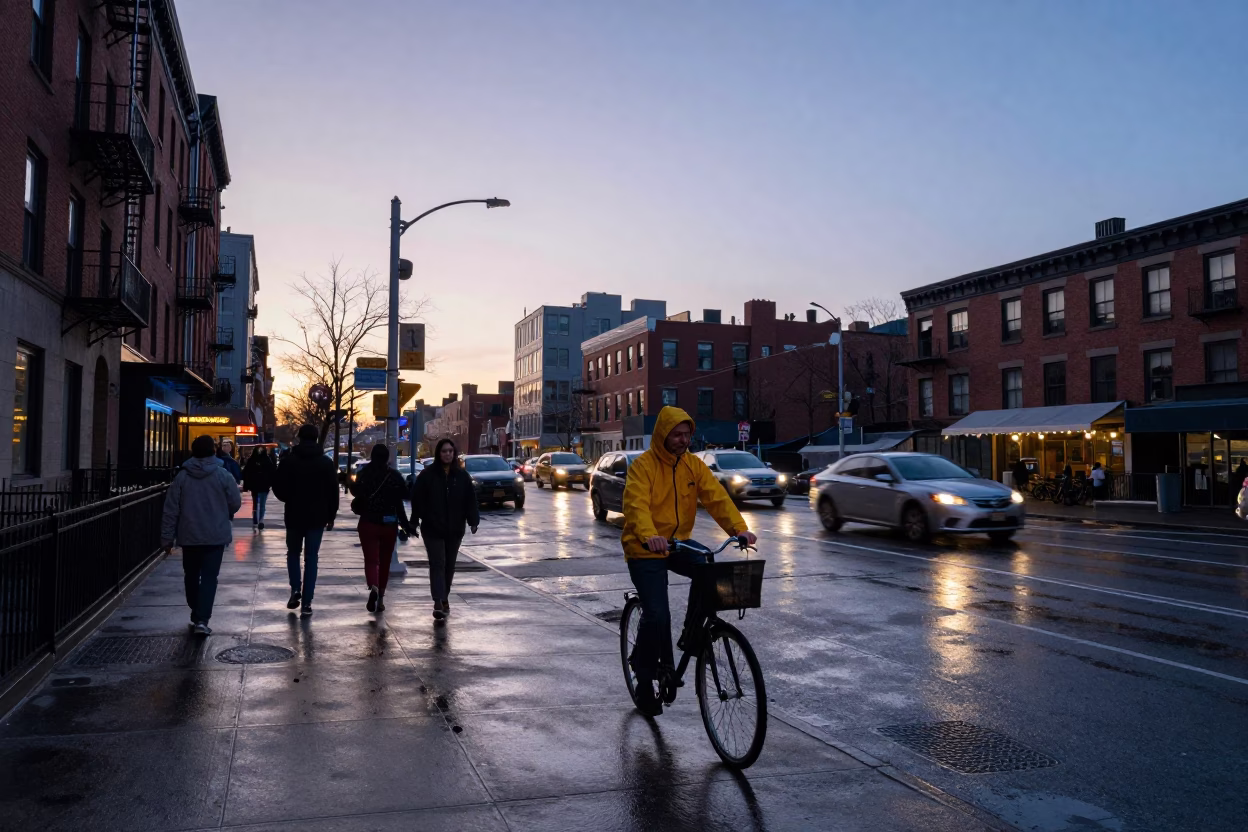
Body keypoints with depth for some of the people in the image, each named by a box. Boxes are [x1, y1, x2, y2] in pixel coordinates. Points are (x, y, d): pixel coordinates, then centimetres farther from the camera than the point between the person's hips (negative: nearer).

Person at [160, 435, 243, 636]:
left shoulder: (182, 476, -2)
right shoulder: (223, 475, -7)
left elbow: (170, 510, -1)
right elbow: (235, 503, -1)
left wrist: (167, 538, 4)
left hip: (189, 536, 2)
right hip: (215, 536, -2)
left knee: (191, 576, 17)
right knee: (209, 577, -1)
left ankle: (196, 615, 29)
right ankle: (202, 619, -11)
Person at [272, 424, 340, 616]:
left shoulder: (289, 460, -2)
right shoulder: (327, 462, -1)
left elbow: (278, 488, -3)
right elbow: (333, 492, -1)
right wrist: (331, 516, 8)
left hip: (294, 516, 0)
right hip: (317, 517, 0)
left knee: (293, 553, 19)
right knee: (311, 558, 5)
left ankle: (295, 589, 2)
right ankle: (306, 602, 1)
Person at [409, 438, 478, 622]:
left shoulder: (462, 476, 4)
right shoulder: (427, 475, -3)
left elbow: (470, 500, 2)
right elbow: (417, 500, -3)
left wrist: (473, 520, -7)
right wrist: (415, 522, -7)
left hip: (454, 530, 3)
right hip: (432, 529, -3)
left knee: (449, 565, 12)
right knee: (437, 564, -10)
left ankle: (444, 598, 26)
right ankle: (438, 601, -14)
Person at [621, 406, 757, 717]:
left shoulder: (694, 465, 1)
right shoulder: (643, 465, -15)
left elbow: (717, 498, -9)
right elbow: (637, 506, -29)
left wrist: (739, 529, -26)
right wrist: (649, 537, -48)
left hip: (679, 544, 5)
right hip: (645, 551, -5)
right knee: (657, 615, -13)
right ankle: (645, 682, 9)